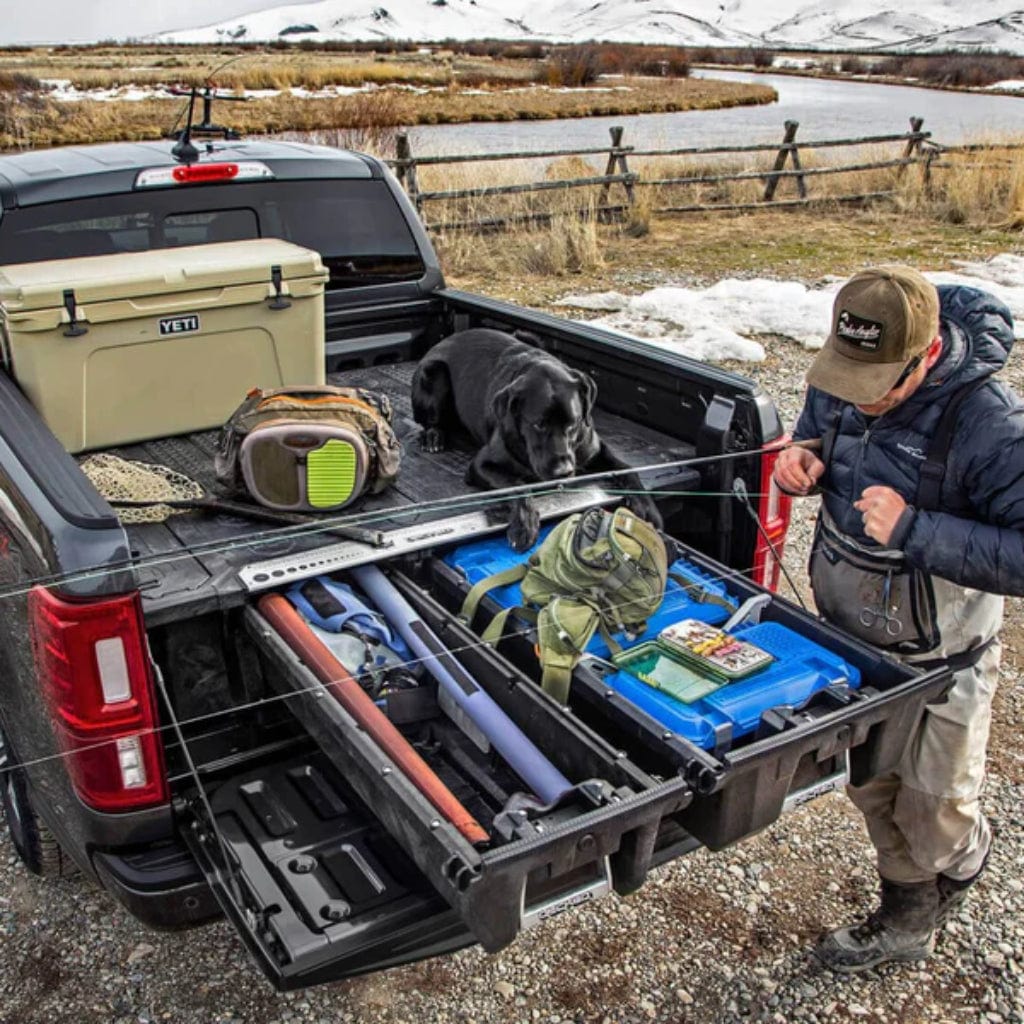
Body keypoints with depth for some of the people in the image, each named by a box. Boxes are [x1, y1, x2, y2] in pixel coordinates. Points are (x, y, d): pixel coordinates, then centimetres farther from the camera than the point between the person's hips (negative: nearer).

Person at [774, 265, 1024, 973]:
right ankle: (908, 920, 47)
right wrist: (804, 460, -11)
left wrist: (916, 530, -38)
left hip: (939, 657, -6)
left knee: (934, 812, 12)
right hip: (850, 634, 6)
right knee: (871, 787, 22)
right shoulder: (839, 382, -10)